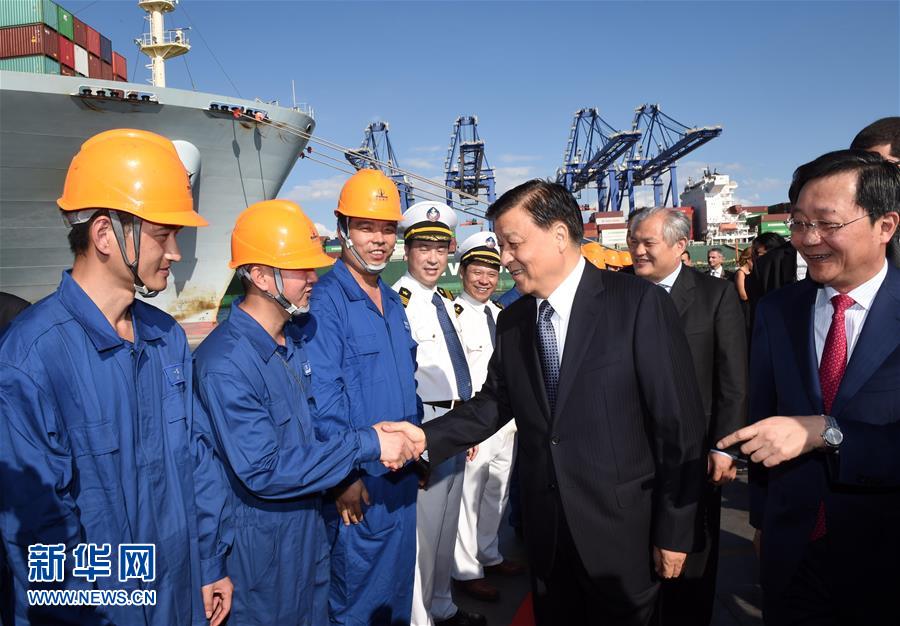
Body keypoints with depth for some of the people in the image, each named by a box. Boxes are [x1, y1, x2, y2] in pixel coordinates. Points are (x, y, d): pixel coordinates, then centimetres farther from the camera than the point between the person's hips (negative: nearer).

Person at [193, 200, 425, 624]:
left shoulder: (294, 338, 1)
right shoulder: (225, 363, -27)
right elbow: (263, 472, -28)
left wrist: (375, 435, -2)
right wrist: (367, 444, -26)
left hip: (309, 521, 8)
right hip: (261, 538, -7)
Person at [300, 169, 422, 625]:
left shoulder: (392, 302, 10)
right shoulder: (325, 300, -15)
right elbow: (322, 397, -19)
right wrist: (346, 477, -18)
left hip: (402, 477, 8)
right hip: (359, 483, -7)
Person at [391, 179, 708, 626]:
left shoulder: (640, 303, -14)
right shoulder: (512, 321, 2)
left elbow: (679, 423, -13)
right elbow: (494, 404, 6)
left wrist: (675, 530, -10)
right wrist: (424, 439, -10)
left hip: (621, 528, -4)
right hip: (545, 530, 5)